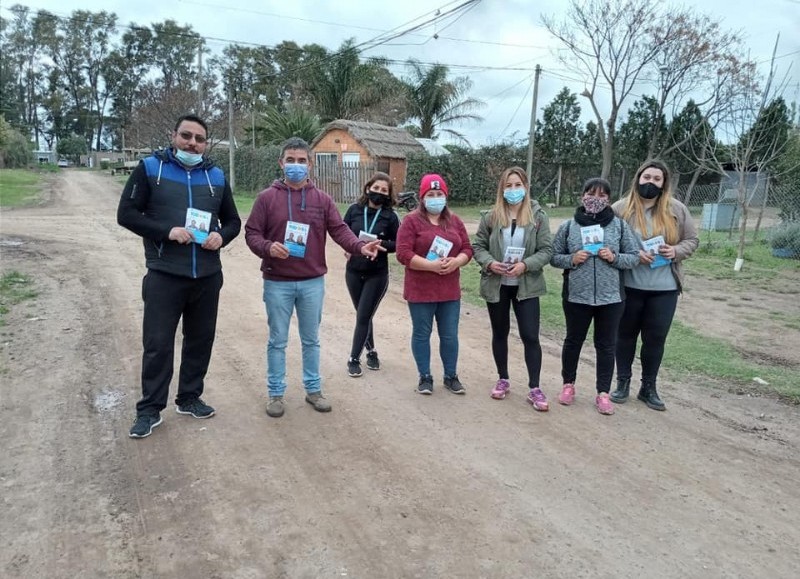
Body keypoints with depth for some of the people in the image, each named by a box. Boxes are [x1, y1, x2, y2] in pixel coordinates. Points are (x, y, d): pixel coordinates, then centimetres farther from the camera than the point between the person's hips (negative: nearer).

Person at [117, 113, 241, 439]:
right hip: (164, 275, -3)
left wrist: (221, 236, -9)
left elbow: (233, 221, 14)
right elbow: (127, 214, -5)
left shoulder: (216, 176, 9)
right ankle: (150, 409, 15)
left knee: (200, 340, 12)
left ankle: (190, 398, 28)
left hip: (208, 276, 4)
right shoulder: (150, 168, -1)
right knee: (157, 343, 1)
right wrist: (166, 232, -19)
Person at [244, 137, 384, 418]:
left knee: (311, 340, 14)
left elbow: (339, 230, -3)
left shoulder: (322, 199, 3)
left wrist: (360, 246, -22)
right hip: (277, 282, -2)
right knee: (277, 341, 9)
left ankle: (313, 389, 28)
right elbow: (251, 233, -3)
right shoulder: (267, 197, -2)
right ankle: (276, 393, 23)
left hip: (313, 282, 2)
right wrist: (268, 247, -24)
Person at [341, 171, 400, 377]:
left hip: (377, 274, -3)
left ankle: (354, 358, 11)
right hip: (354, 271, 3)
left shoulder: (391, 216, -6)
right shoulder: (354, 210, -1)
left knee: (363, 317, -3)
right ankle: (371, 351, 34)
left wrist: (381, 244, -20)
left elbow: (397, 244, -2)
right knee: (363, 315, 15)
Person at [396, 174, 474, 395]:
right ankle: (425, 377, 21)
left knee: (450, 335, 10)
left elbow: (467, 249, 9)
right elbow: (403, 254, -13)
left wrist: (456, 262, -13)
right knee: (421, 334, 7)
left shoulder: (455, 221, 10)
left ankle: (451, 376, 25)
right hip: (420, 291, -4)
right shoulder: (411, 221, -5)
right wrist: (431, 265, -21)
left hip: (450, 291, 4)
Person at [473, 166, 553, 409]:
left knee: (530, 336, -2)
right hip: (496, 285, 2)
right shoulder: (491, 216, -1)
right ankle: (503, 380, 30)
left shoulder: (538, 216, -4)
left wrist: (526, 265, -20)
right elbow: (478, 246, 2)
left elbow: (547, 250, -5)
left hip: (526, 286, -1)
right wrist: (489, 263, -17)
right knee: (500, 333, 14)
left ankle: (534, 388, 9)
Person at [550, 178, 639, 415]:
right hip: (576, 296, 0)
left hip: (610, 297, 1)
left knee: (606, 345, 9)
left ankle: (603, 393, 22)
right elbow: (554, 256, 3)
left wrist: (615, 257, -15)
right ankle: (568, 384, 32)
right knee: (573, 341, 14)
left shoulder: (620, 225, 0)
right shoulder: (568, 226, -1)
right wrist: (571, 259, -15)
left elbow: (634, 256, 3)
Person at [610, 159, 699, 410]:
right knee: (626, 334, 11)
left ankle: (649, 387, 24)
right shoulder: (621, 208, -4)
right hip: (629, 285, -1)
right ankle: (623, 382, 27)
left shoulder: (677, 210, 1)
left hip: (664, 288, 2)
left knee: (656, 338, 9)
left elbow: (692, 240, 8)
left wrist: (676, 252, -13)